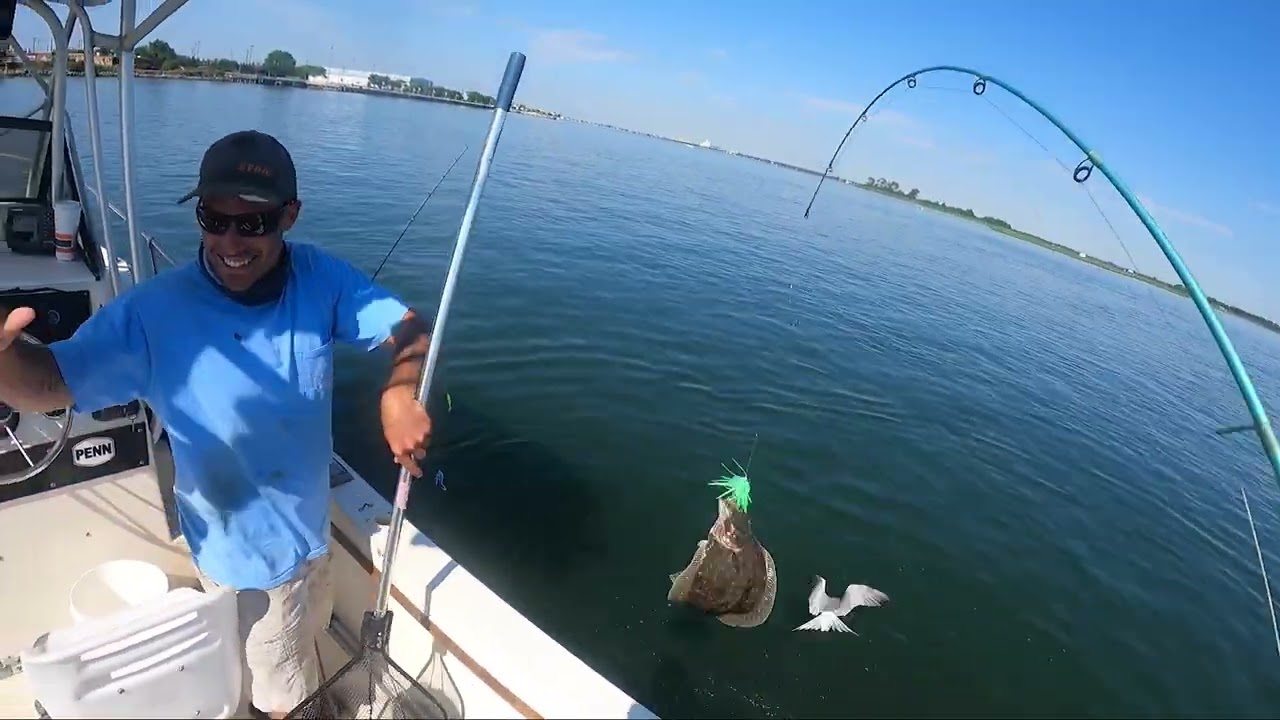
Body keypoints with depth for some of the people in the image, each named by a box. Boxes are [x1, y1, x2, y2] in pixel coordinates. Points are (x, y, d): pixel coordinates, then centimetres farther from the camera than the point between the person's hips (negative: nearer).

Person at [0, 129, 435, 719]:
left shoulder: (323, 279, -16)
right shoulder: (153, 313, -25)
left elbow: (412, 330, -15)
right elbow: (49, 383, -21)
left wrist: (399, 392, -36)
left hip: (310, 526, 4)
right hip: (244, 553, -4)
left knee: (303, 643, 35)